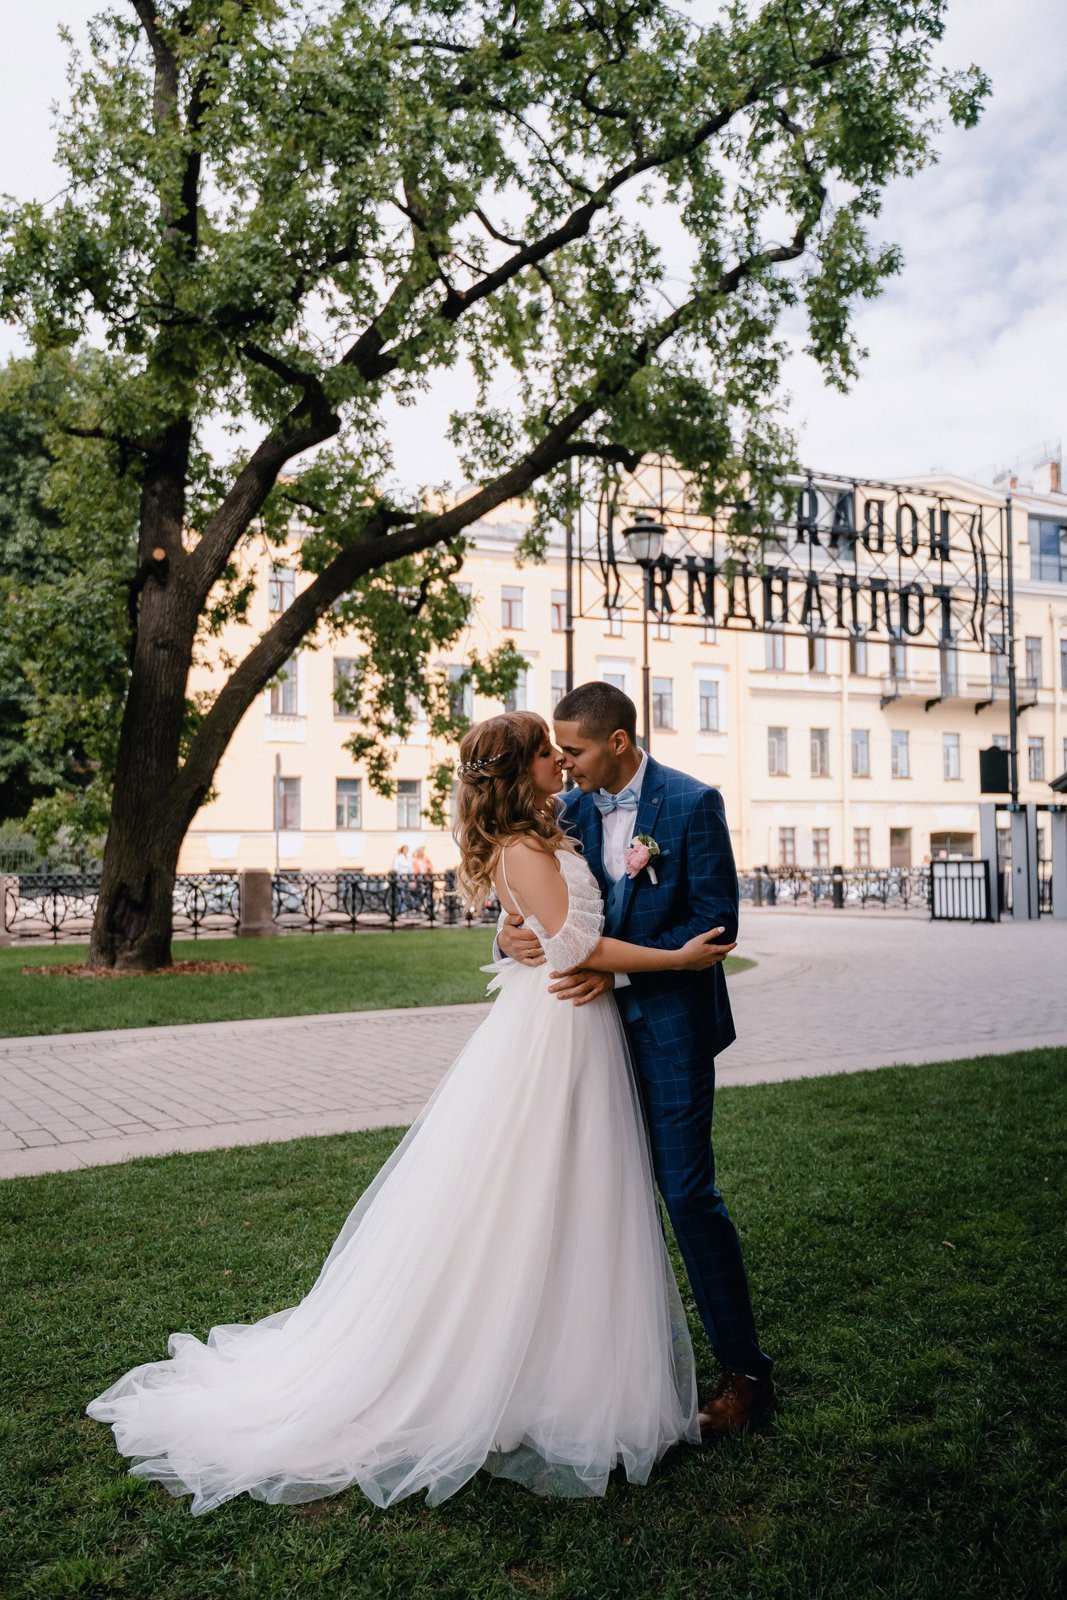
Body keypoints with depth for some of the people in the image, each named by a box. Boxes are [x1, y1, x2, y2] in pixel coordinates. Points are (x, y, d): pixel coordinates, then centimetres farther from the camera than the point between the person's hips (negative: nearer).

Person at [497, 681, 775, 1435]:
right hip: (598, 1018, 6)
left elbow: (717, 922, -15)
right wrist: (513, 932, -15)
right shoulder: (572, 809, 5)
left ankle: (747, 1372, 13)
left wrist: (617, 970, -21)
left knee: (688, 1191, -3)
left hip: (668, 1022, -6)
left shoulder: (692, 803, -12)